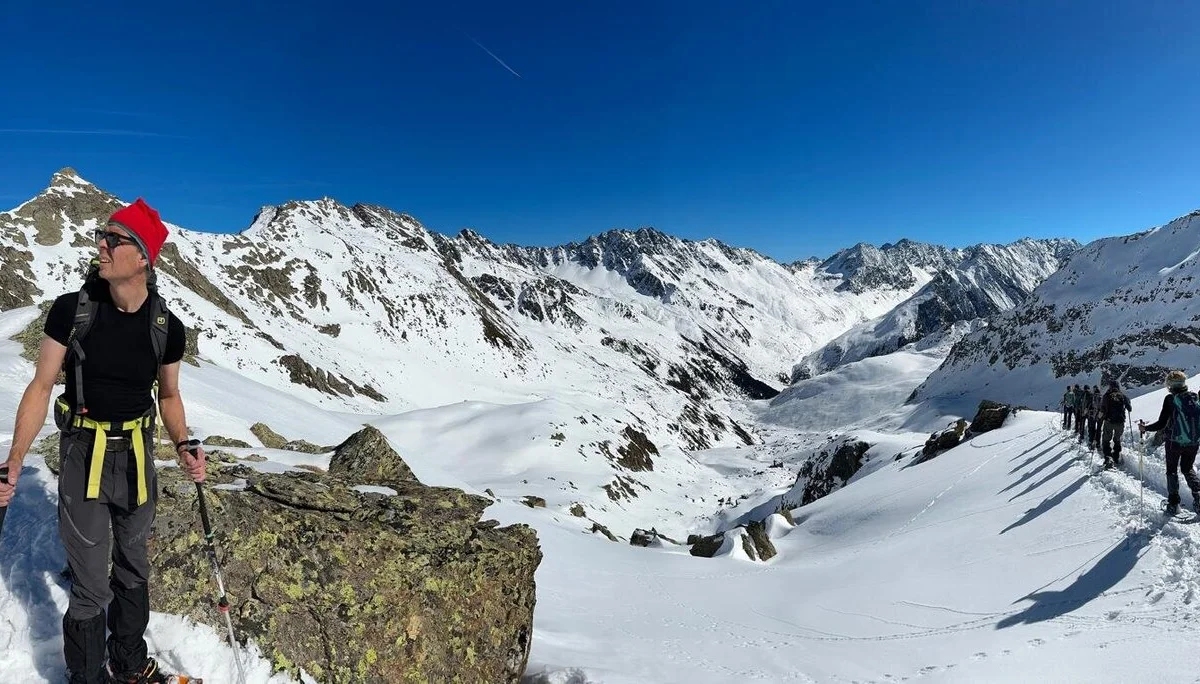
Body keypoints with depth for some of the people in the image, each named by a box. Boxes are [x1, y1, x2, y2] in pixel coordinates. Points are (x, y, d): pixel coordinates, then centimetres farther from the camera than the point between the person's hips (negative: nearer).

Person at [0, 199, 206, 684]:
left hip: (137, 456, 3)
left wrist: (183, 447, -5)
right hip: (83, 455, -2)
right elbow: (41, 388, -7)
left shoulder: (167, 327, -7)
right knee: (91, 587, 3)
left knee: (133, 570, 19)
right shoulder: (71, 310, -11)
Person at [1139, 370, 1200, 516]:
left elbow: (1161, 423, -16)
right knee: (1188, 469, 23)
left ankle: (1173, 503, 12)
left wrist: (1145, 428, -2)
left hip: (1174, 442, -4)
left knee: (1172, 470, 13)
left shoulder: (1170, 399, -15)